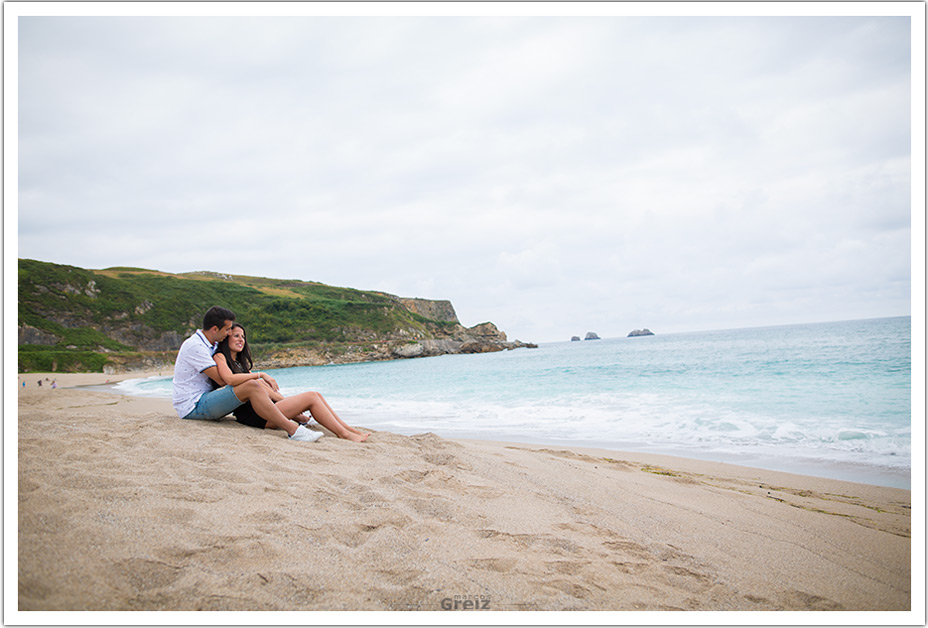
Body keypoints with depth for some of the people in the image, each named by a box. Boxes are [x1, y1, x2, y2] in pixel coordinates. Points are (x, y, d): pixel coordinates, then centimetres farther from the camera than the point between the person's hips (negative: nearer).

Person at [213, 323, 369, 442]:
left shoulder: (241, 361, 25)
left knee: (316, 395, 1)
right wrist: (260, 374, -14)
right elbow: (230, 379, -25)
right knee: (311, 398, -14)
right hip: (252, 415, -9)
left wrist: (289, 406, 10)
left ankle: (348, 429, 1)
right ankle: (344, 435, -11)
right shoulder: (219, 357, -2)